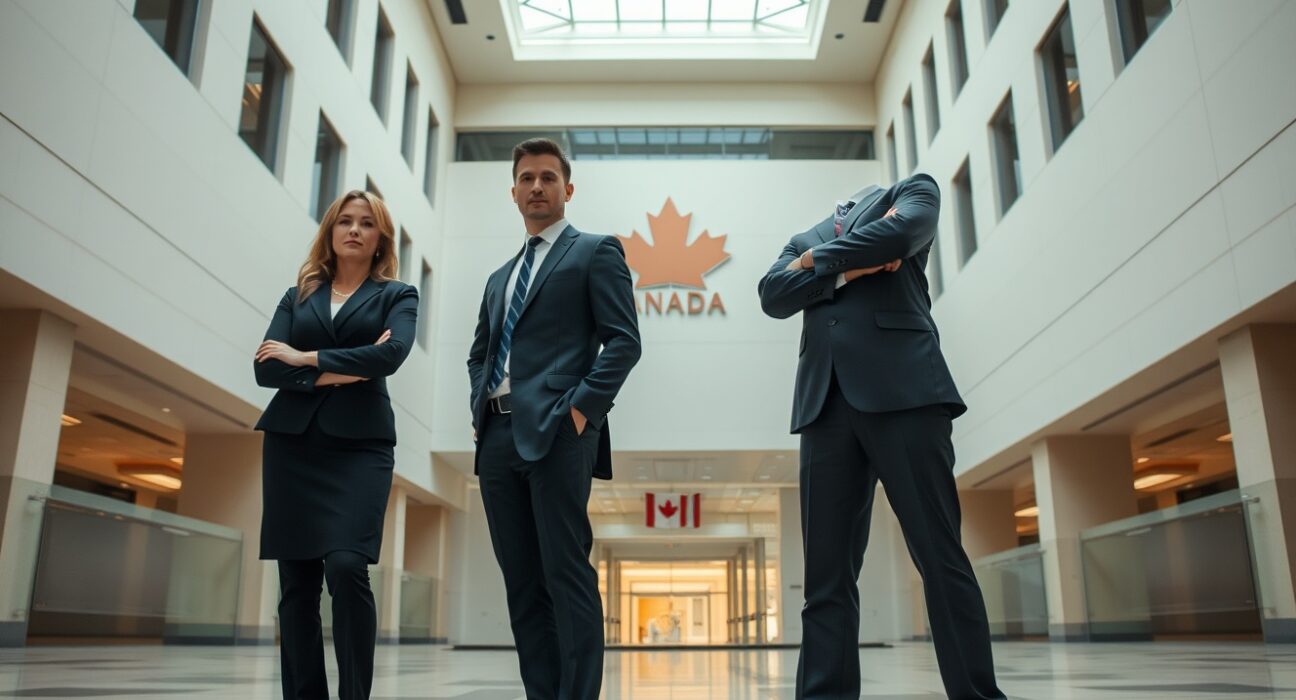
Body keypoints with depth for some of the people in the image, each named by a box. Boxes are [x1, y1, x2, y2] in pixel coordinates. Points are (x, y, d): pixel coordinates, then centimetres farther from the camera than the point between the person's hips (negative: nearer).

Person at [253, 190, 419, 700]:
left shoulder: (397, 296, 9)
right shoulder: (297, 296, 15)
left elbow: (391, 355, -11)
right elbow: (266, 369, 2)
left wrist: (306, 358, -5)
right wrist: (340, 372, -9)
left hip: (359, 445, -3)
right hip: (291, 444, 3)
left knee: (347, 568, -19)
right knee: (296, 583, 2)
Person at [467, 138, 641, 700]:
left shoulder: (595, 251, 6)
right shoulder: (500, 277, 26)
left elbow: (623, 340, -4)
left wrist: (583, 407, -14)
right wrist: (479, 408, 11)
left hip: (556, 431, -7)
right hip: (498, 437, 7)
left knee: (566, 577, -8)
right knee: (521, 582, 7)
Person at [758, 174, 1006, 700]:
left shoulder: (912, 191, 19)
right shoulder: (805, 239, 28)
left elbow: (900, 230, -4)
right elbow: (773, 296, 10)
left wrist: (819, 260, 7)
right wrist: (846, 268, -2)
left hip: (902, 386, -4)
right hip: (825, 400, 4)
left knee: (940, 555, -5)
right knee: (826, 570, -1)